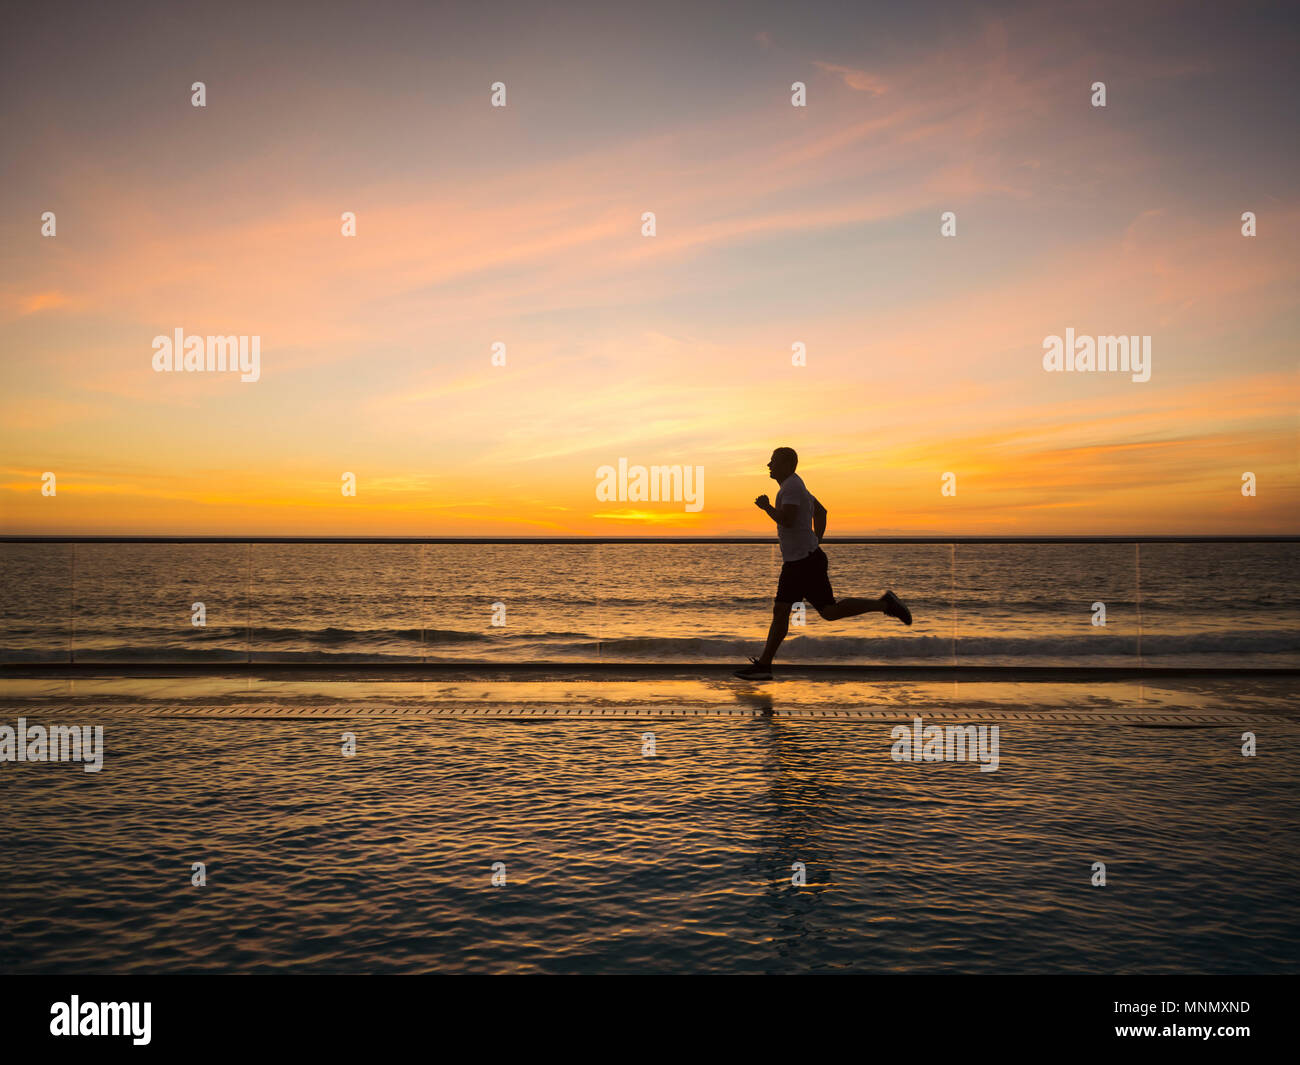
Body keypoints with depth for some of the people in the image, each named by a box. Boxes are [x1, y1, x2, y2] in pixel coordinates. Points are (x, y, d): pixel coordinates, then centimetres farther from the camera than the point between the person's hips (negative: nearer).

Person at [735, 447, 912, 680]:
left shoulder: (792, 486, -13)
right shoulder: (795, 486, 18)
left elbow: (786, 520, -26)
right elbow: (821, 512, 28)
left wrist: (765, 506, -9)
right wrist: (815, 542, 24)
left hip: (805, 562, -10)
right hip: (796, 562, 10)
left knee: (830, 612, -7)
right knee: (780, 611, 6)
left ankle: (884, 604, 4)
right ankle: (763, 665, 7)